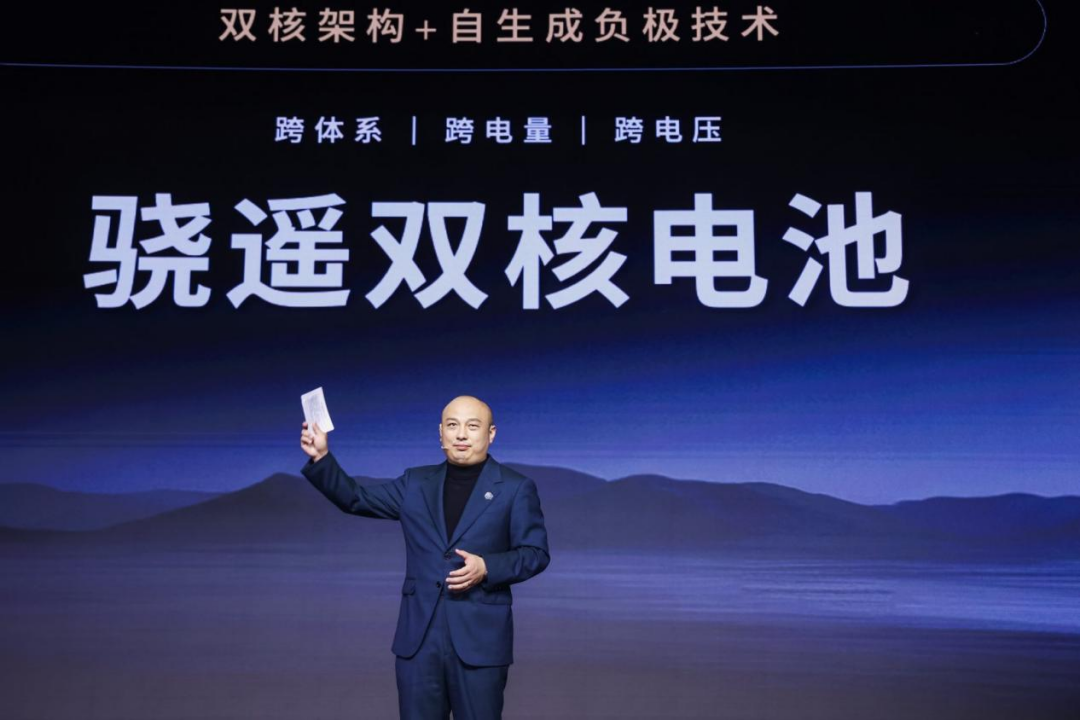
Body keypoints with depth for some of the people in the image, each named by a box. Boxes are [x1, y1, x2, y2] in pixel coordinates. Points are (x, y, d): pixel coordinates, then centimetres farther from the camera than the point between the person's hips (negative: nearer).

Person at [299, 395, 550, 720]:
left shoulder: (516, 488, 1)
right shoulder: (415, 483, 11)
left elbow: (536, 553, -1)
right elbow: (355, 498, 11)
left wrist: (487, 568, -17)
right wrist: (321, 457, -3)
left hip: (480, 638, -3)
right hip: (419, 637, 3)